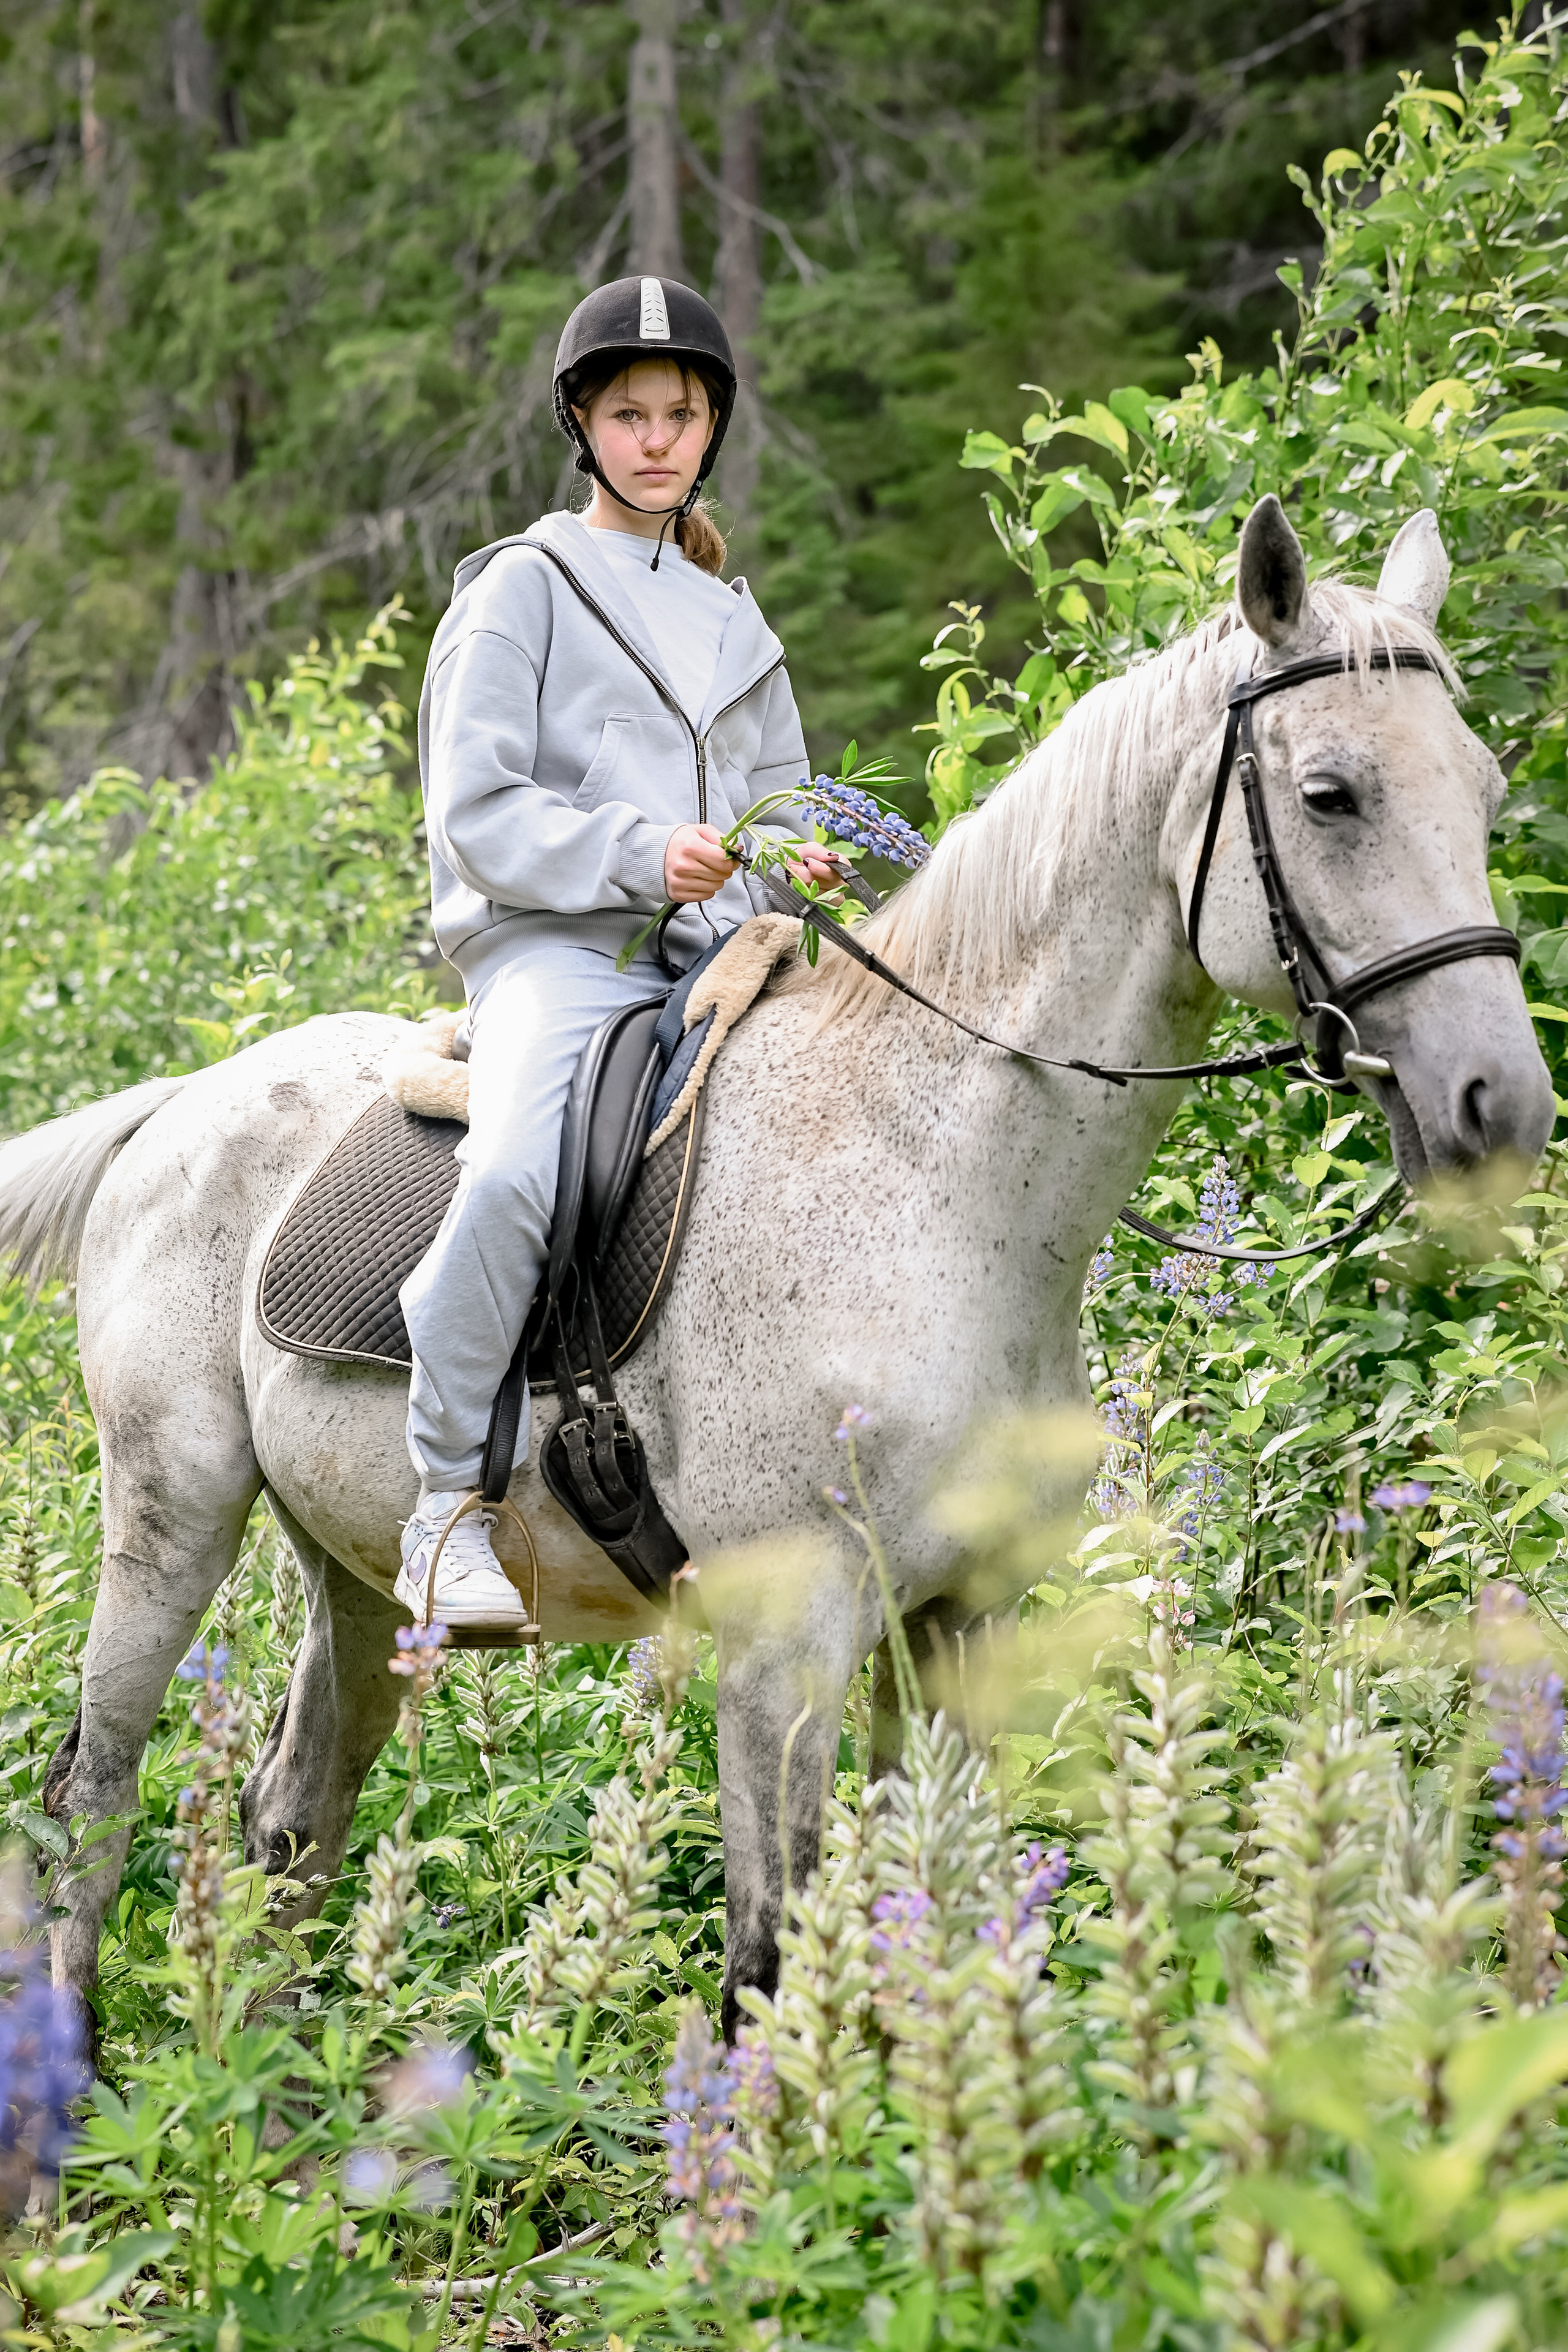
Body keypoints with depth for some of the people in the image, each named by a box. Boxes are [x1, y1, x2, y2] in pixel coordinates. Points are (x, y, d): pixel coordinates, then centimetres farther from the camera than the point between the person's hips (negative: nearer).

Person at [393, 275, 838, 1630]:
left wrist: (804, 863, 4)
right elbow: (478, 813, -4)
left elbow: (775, 797, 28)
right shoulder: (527, 588, 5)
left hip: (719, 952, 6)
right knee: (517, 1174, -35)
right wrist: (640, 857, -18)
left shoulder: (731, 618, 24)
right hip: (557, 947, -6)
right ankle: (449, 1512, -23)